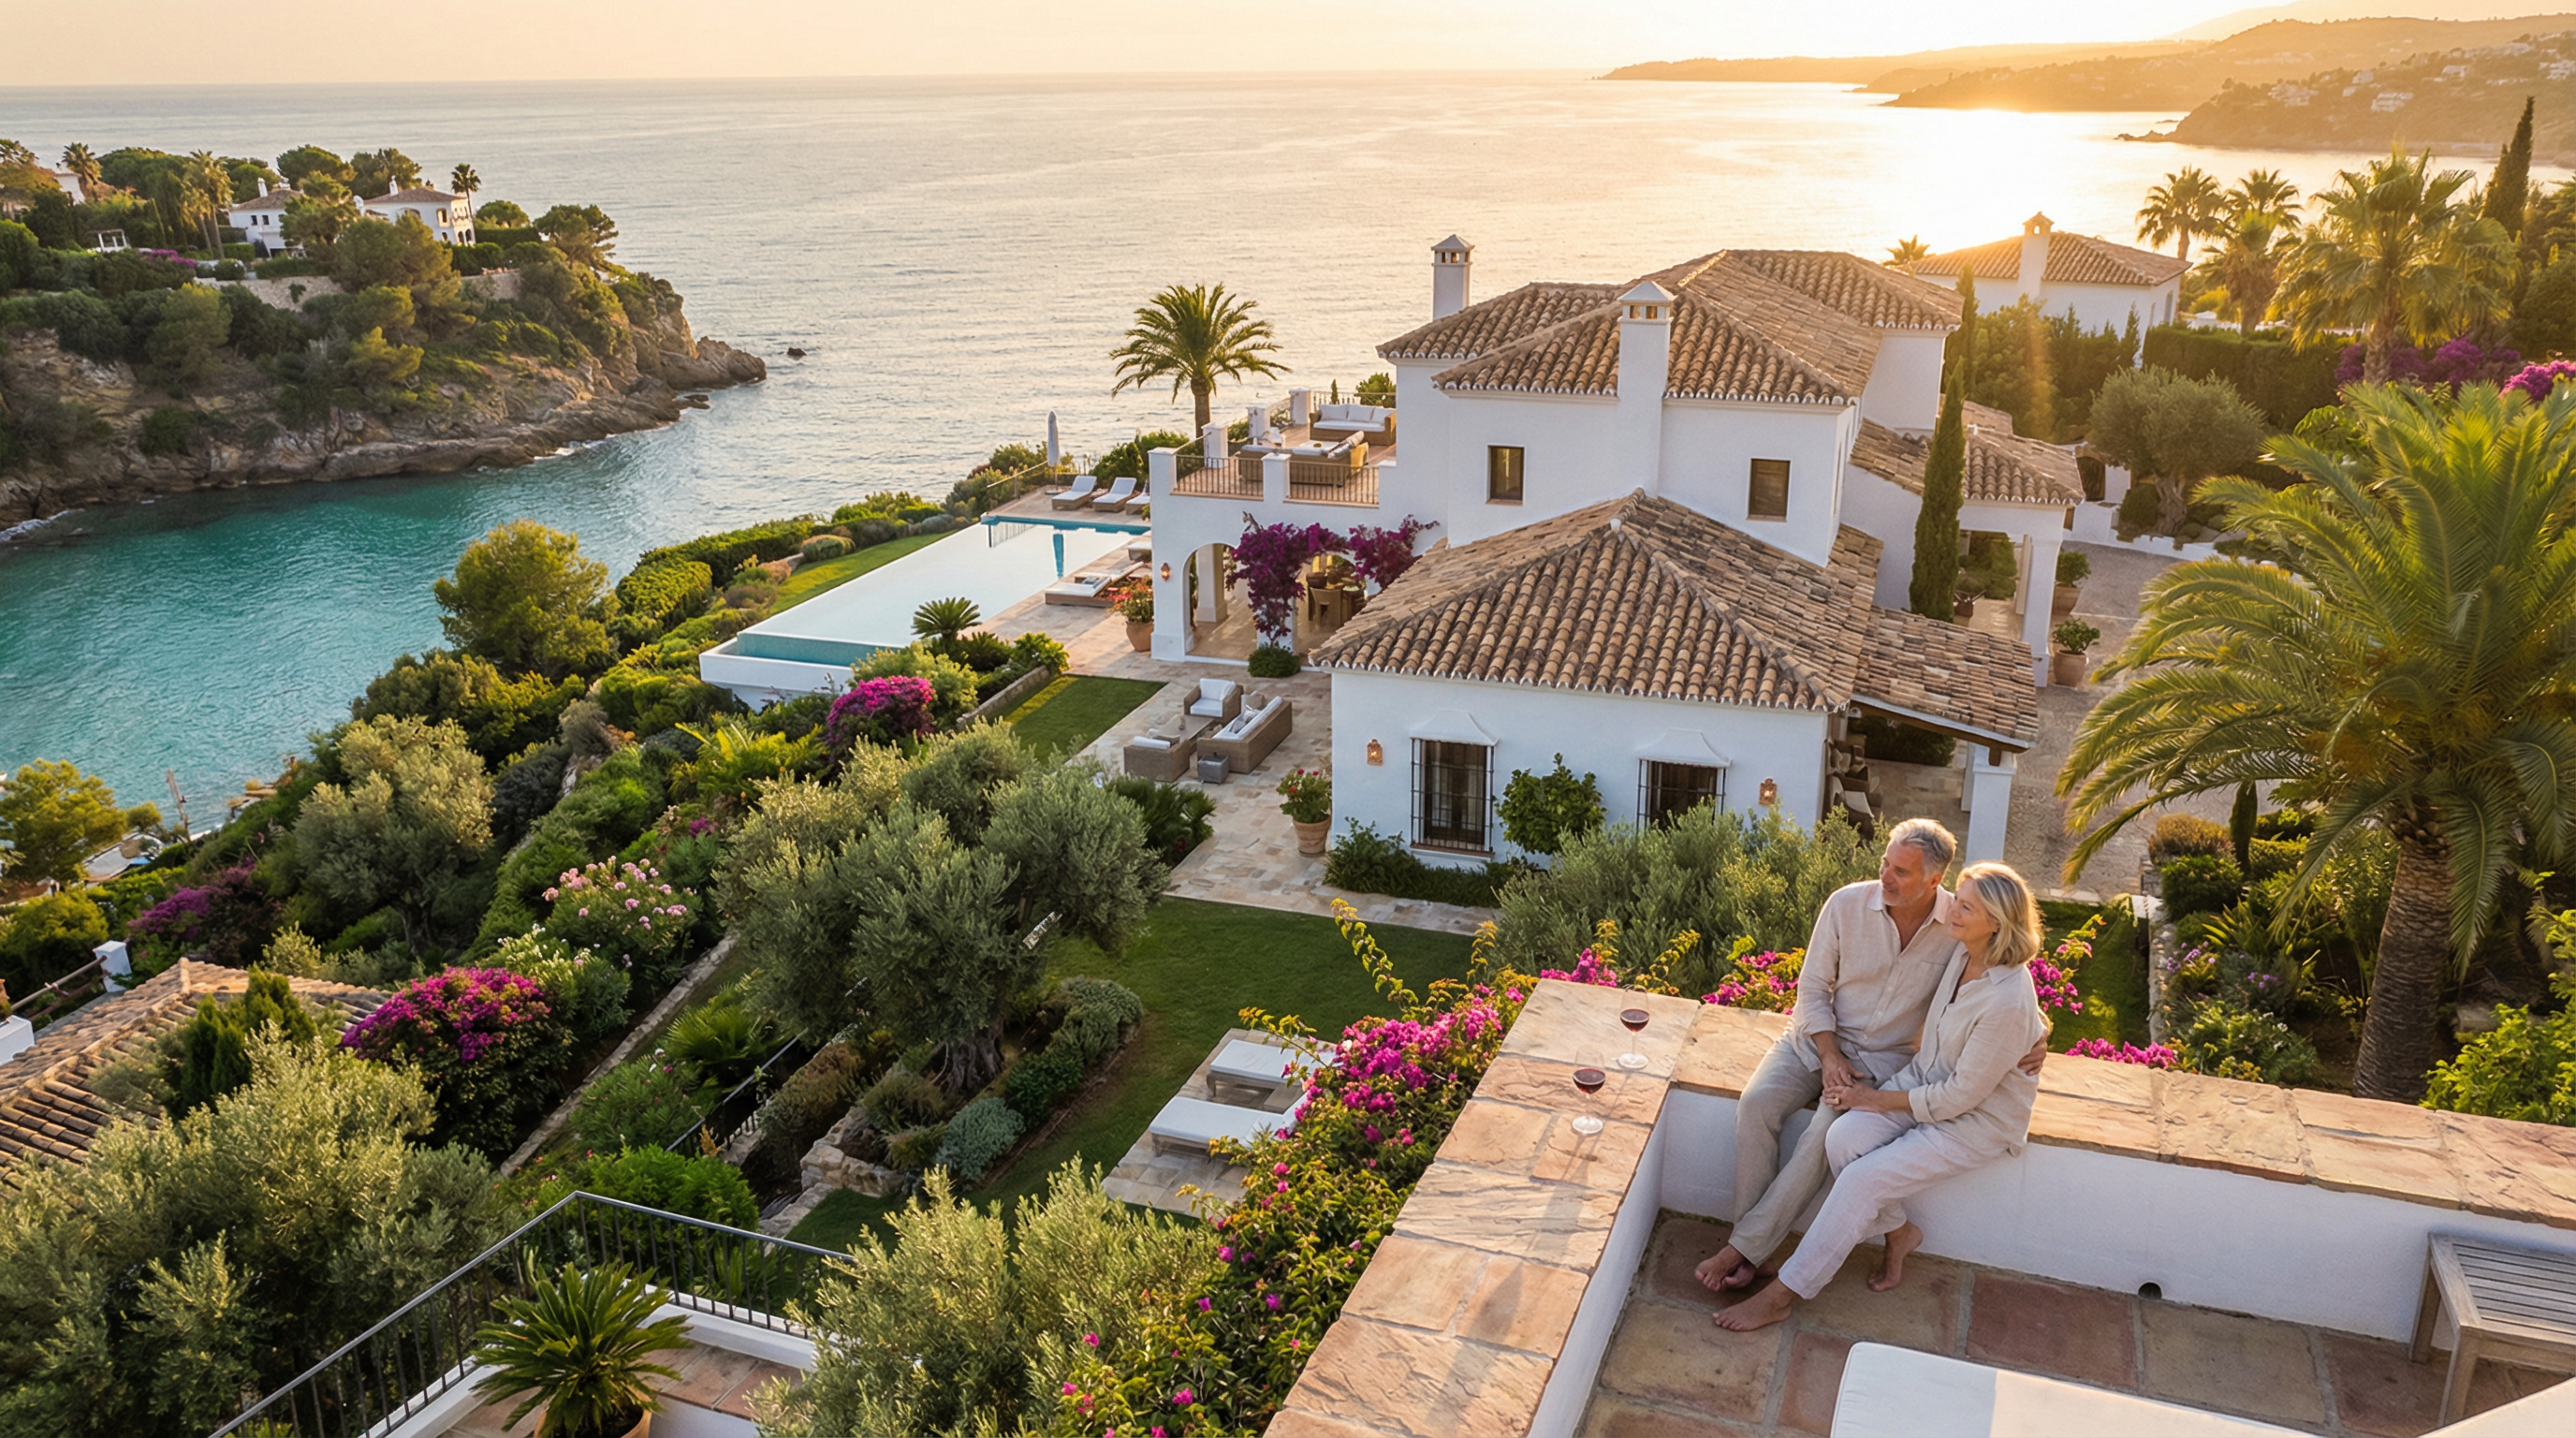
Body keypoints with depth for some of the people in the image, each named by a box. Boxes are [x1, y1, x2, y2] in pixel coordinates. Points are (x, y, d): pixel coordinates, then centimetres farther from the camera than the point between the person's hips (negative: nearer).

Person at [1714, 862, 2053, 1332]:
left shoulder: (2007, 1003, -30)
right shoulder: (1965, 954, -6)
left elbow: (1961, 1096, -23)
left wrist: (1880, 1100, -13)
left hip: (1977, 1120, -7)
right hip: (1925, 1080, 7)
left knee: (1863, 1178, -20)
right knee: (1843, 1139, -19)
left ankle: (1782, 1295, -11)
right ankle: (1899, 1232, 7)